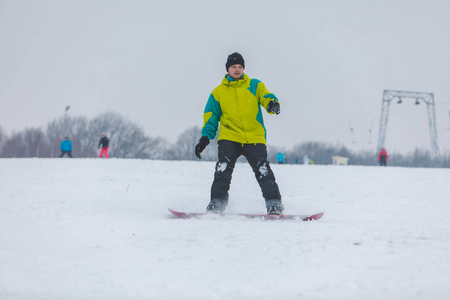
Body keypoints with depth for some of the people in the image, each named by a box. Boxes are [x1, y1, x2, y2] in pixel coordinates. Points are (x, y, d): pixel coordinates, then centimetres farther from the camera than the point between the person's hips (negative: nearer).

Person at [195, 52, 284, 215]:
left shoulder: (255, 85, 14)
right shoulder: (218, 92, 16)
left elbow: (266, 97, -1)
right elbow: (211, 116, 17)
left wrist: (272, 104, -27)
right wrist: (205, 137, 3)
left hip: (255, 138, -1)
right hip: (229, 137, 1)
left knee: (263, 171, -12)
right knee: (223, 169, -18)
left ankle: (274, 203, -8)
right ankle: (217, 202, -13)